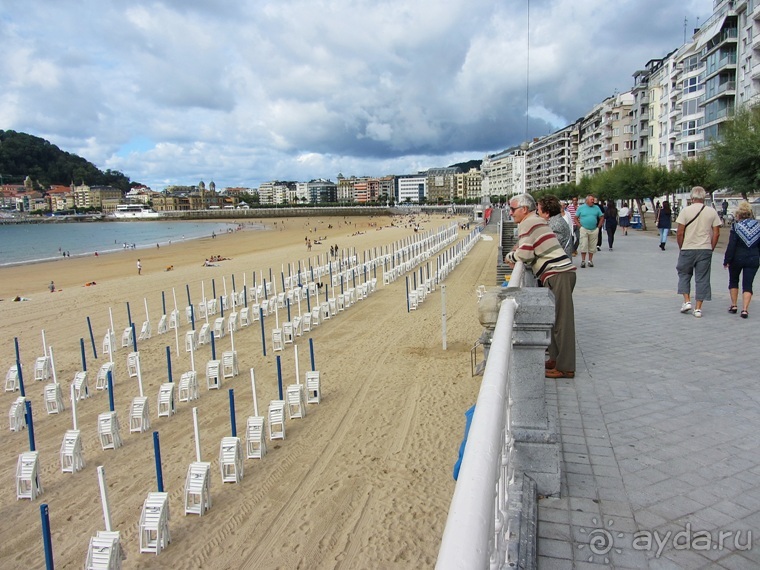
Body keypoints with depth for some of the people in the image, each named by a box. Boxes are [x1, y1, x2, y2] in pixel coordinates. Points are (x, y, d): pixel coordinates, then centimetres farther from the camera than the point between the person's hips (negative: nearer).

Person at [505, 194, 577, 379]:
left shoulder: (527, 223, -9)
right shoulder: (537, 221, 21)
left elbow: (524, 254, -17)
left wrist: (510, 257, 1)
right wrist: (517, 251, 12)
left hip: (558, 275, -10)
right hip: (560, 273, 10)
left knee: (561, 320, -7)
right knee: (555, 319, 16)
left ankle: (565, 368, -3)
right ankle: (556, 359, 25)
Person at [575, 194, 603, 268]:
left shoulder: (596, 208, 9)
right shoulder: (581, 207, 2)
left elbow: (601, 218, 14)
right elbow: (576, 218, 4)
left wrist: (598, 226, 5)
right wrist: (580, 226, -5)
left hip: (594, 230, 3)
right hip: (584, 230, -3)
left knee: (592, 246, 6)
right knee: (583, 245, -8)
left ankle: (590, 261, 15)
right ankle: (583, 261, -2)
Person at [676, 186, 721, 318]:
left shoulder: (686, 210, -6)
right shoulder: (712, 212, 2)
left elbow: (679, 233, -8)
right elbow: (716, 234, 2)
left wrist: (681, 247, 6)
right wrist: (711, 248, 13)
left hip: (688, 249, -2)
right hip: (705, 249, 2)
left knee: (684, 274, 16)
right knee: (702, 279, 6)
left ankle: (687, 301, 5)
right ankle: (698, 308, 7)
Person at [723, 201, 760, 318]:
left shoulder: (736, 226, -10)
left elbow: (731, 246, -12)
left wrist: (726, 260, -6)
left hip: (737, 258, -2)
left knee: (733, 281, 18)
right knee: (748, 285, 3)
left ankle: (733, 305, 20)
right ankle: (745, 309, -6)